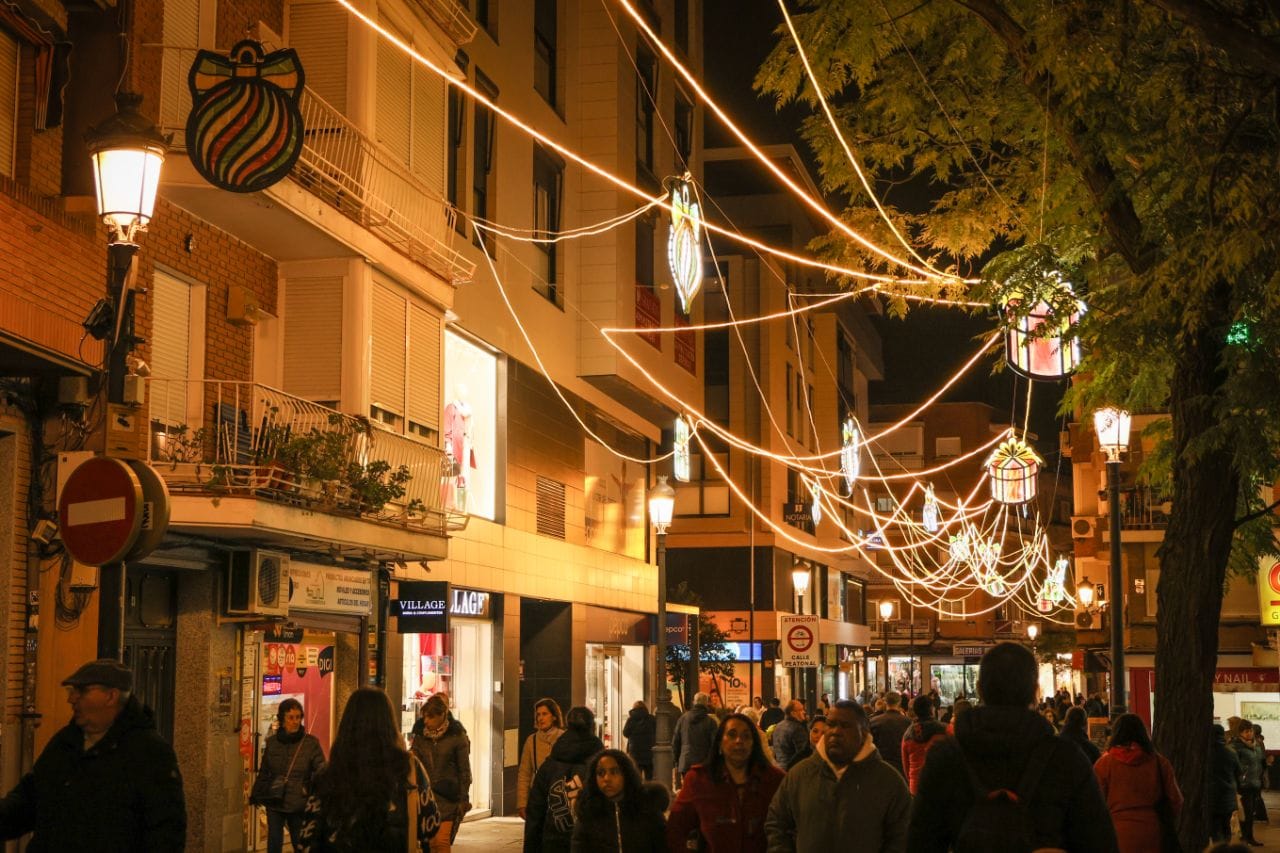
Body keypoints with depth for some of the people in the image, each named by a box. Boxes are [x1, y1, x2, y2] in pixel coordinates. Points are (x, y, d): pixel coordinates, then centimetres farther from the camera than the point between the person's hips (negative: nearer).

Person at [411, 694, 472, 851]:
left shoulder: (457, 736, -7)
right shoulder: (420, 735, 4)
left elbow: (464, 770, -3)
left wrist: (464, 799, -5)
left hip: (448, 796, -4)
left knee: (442, 840, -12)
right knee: (431, 842, 3)